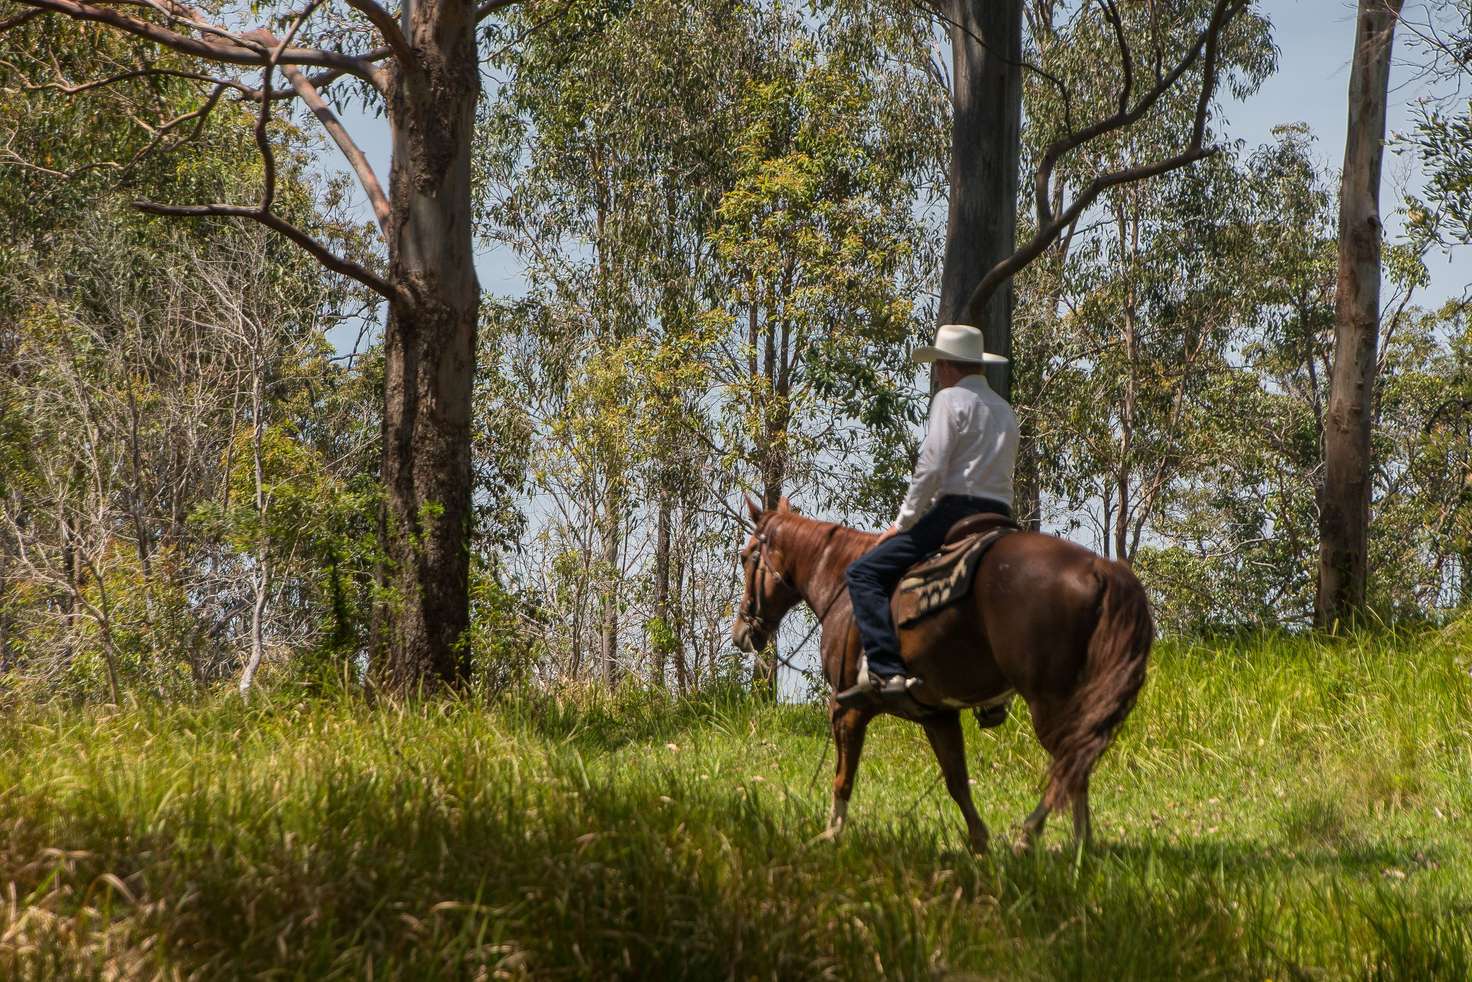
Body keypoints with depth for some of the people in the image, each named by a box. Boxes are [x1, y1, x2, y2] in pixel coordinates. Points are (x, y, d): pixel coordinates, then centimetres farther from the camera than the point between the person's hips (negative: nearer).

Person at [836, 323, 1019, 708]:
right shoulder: (1005, 410, 23)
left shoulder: (950, 399, -3)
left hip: (955, 511, -8)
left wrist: (903, 522, -5)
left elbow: (931, 468, -13)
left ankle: (885, 671, -24)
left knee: (864, 574, -7)